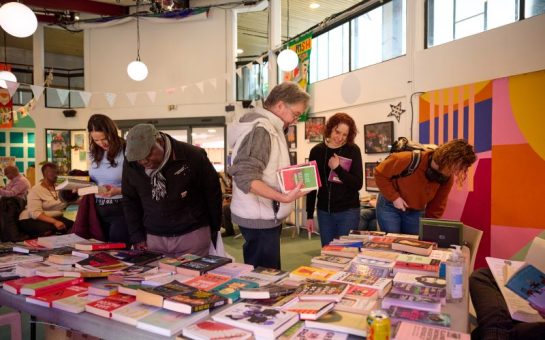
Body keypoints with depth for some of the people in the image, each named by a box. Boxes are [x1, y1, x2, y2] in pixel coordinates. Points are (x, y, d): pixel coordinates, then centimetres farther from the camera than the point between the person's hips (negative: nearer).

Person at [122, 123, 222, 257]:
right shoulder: (131, 164, -5)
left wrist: (214, 230, 3)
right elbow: (130, 201, 8)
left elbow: (213, 193, -5)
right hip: (153, 237, 3)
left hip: (192, 234, -3)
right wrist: (137, 237, 4)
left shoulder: (192, 156, -16)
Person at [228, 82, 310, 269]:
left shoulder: (269, 127, 12)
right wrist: (284, 198, -32)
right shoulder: (260, 129, -18)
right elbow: (245, 178, -27)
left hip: (264, 215, 10)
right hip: (260, 218, -10)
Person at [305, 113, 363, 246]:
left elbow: (358, 184, -9)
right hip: (324, 211, 3)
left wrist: (338, 168, -21)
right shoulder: (317, 151, 2)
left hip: (348, 211, -3)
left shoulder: (353, 150, -5)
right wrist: (309, 214, 5)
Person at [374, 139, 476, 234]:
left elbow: (437, 207, -2)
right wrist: (394, 197, -22)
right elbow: (380, 173, -19)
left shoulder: (448, 178, -12)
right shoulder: (409, 160, -30)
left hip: (416, 212, 5)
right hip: (390, 206, -4)